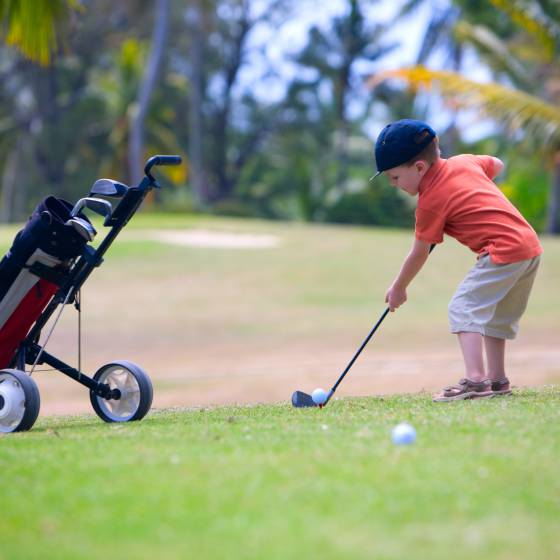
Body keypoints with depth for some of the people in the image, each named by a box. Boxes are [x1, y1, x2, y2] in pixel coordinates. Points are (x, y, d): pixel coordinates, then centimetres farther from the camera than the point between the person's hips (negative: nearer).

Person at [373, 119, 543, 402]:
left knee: (464, 308, -11)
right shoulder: (463, 161, 12)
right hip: (530, 243, 9)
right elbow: (496, 165, 32)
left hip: (503, 250, -9)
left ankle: (475, 380, -23)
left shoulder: (430, 202, -8)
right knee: (494, 313, 20)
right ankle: (497, 379, 25)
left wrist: (398, 289, 16)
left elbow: (419, 254, 2)